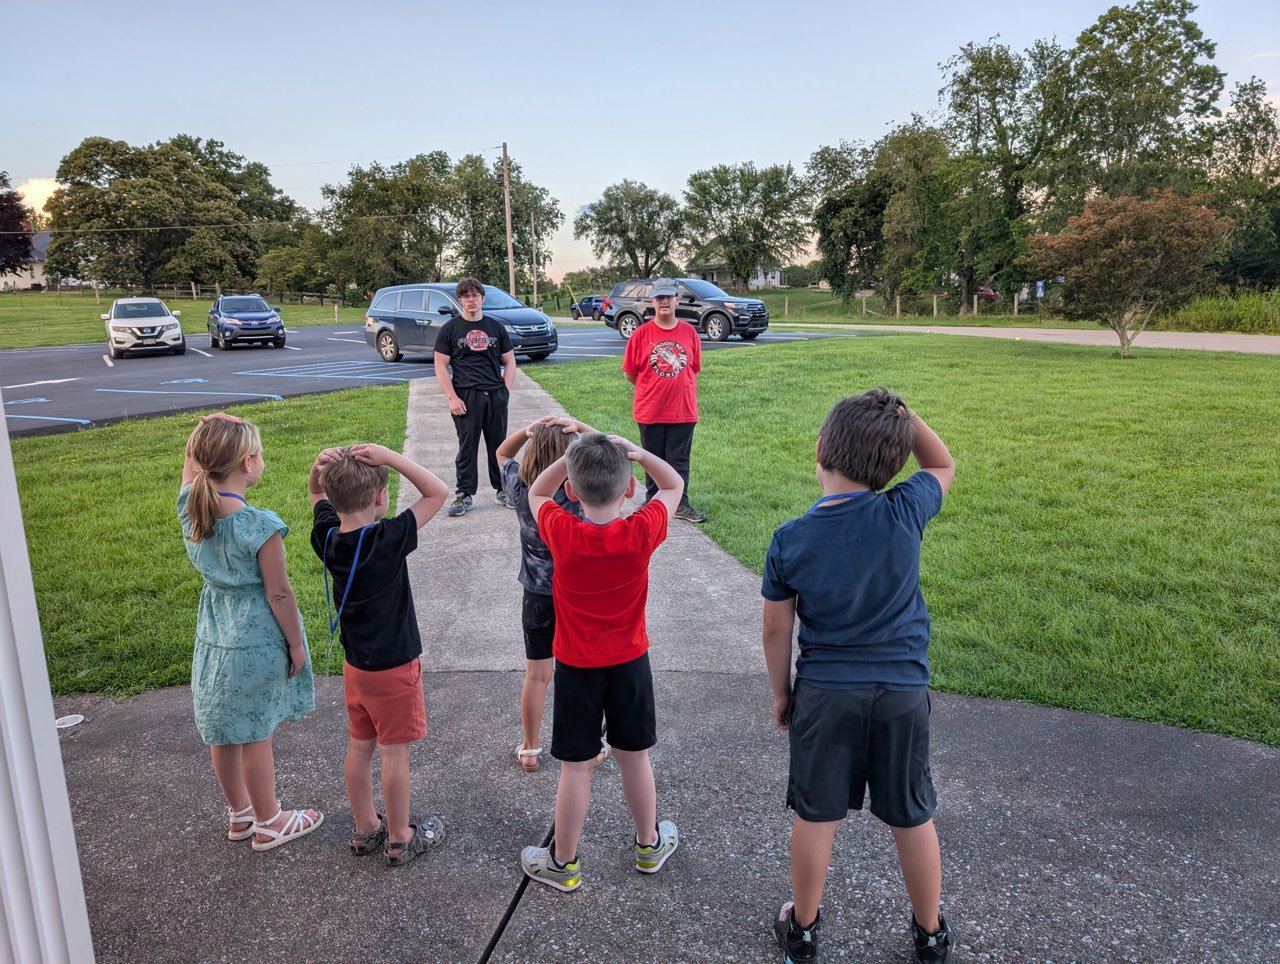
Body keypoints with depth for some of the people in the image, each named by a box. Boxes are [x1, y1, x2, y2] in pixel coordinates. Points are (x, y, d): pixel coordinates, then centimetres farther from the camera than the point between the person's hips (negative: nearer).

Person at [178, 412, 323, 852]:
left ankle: (239, 813, 39)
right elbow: (279, 594, -18)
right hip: (256, 639, -6)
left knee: (223, 733, 19)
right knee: (255, 735, 9)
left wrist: (208, 431, -4)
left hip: (213, 637, 7)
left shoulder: (190, 507, -9)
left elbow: (190, 463, 13)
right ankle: (269, 824, 26)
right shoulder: (261, 526, -26)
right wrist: (296, 644, -6)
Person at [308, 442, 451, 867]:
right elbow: (439, 492, -22)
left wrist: (321, 465, -10)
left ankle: (365, 829, 33)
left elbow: (317, 493, 11)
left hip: (355, 664, 7)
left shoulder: (327, 537, -7)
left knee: (359, 746, 17)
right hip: (394, 667, -6)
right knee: (395, 752, 7)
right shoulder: (388, 539, -26)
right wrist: (391, 458, -27)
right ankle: (401, 839, 22)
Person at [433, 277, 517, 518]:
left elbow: (509, 362, 14)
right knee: (466, 447, 2)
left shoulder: (496, 327, 11)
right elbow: (441, 365, 1)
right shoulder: (450, 329, 4)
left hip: (496, 396, 2)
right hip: (466, 397, -2)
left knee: (499, 445, 7)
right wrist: (452, 398, -8)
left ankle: (503, 490, 19)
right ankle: (464, 496, 10)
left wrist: (505, 390, 1)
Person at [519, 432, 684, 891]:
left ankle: (563, 863, 28)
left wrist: (571, 455, -9)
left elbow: (536, 492, 1)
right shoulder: (642, 532, -20)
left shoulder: (561, 534, -22)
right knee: (635, 757, 19)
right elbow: (674, 484, -1)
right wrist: (639, 453, -15)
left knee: (576, 767, 11)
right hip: (630, 664, 2)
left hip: (576, 668, -1)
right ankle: (649, 845, 39)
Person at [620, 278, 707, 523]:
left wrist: (675, 388, 6)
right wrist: (653, 388, 6)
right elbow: (629, 373, 0)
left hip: (683, 410, 1)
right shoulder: (642, 333, -5)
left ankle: (681, 505, 15)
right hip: (650, 411, -1)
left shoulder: (689, 332, 0)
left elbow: (693, 369, 9)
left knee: (679, 460, 7)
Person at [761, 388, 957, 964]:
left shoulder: (790, 540, -12)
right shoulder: (903, 514, -14)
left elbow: (776, 629, -3)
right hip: (902, 691, 1)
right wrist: (902, 415, -4)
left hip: (823, 693, 0)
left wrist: (781, 693, 11)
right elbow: (943, 467, 8)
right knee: (912, 817, 18)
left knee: (815, 816, 16)